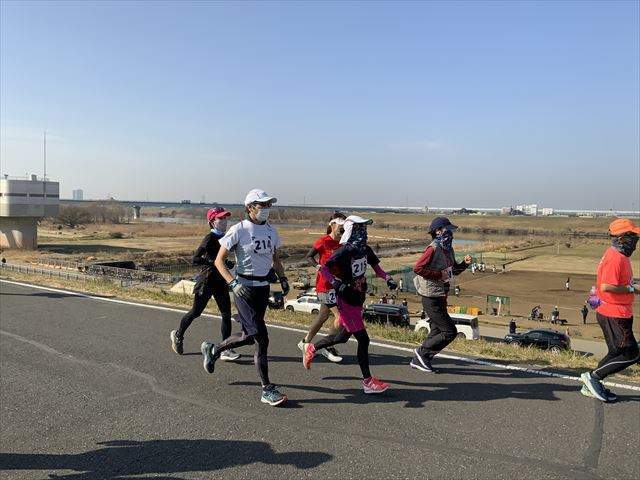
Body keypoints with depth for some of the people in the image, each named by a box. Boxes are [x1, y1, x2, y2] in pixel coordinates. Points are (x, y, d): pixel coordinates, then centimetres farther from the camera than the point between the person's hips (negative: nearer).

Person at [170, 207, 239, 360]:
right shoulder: (210, 238, -16)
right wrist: (215, 262, -27)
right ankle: (178, 335, 36)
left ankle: (225, 350, 3)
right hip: (207, 280, -7)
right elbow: (195, 259, -23)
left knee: (227, 314, -1)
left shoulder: (224, 237, 7)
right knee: (196, 312, 10)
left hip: (220, 281, 7)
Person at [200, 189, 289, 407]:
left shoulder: (270, 230, 8)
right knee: (261, 338, -9)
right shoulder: (239, 230, -10)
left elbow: (275, 258, 20)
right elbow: (219, 260, -8)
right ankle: (267, 390, 2)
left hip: (264, 288, 7)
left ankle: (212, 349, 42)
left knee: (248, 336, 15)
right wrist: (234, 283, -20)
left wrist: (283, 278, 5)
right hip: (245, 288, -7)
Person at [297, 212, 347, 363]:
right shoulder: (324, 241, -12)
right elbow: (308, 257, -6)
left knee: (323, 316, 18)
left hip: (337, 285, 8)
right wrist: (318, 266, -22)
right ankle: (328, 347, 6)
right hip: (325, 285, -8)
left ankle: (305, 343, 35)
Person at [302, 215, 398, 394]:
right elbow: (324, 269, -19)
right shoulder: (344, 251, -19)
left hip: (358, 300, 9)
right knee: (363, 339, -6)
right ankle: (368, 381, 5)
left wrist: (388, 279, -3)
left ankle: (312, 348, 42)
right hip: (346, 301, -9)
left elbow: (376, 267, 13)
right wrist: (337, 284, -31)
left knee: (343, 336, 20)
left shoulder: (365, 250, 5)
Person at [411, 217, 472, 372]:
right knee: (449, 332, -7)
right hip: (431, 297, -10)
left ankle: (418, 360, 27)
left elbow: (454, 270, 22)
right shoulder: (433, 249, -17)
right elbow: (417, 268, -25)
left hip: (441, 297, 10)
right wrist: (439, 275, -22)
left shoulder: (448, 249, 11)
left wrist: (465, 263, 3)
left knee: (437, 331, 16)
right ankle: (422, 352, 7)